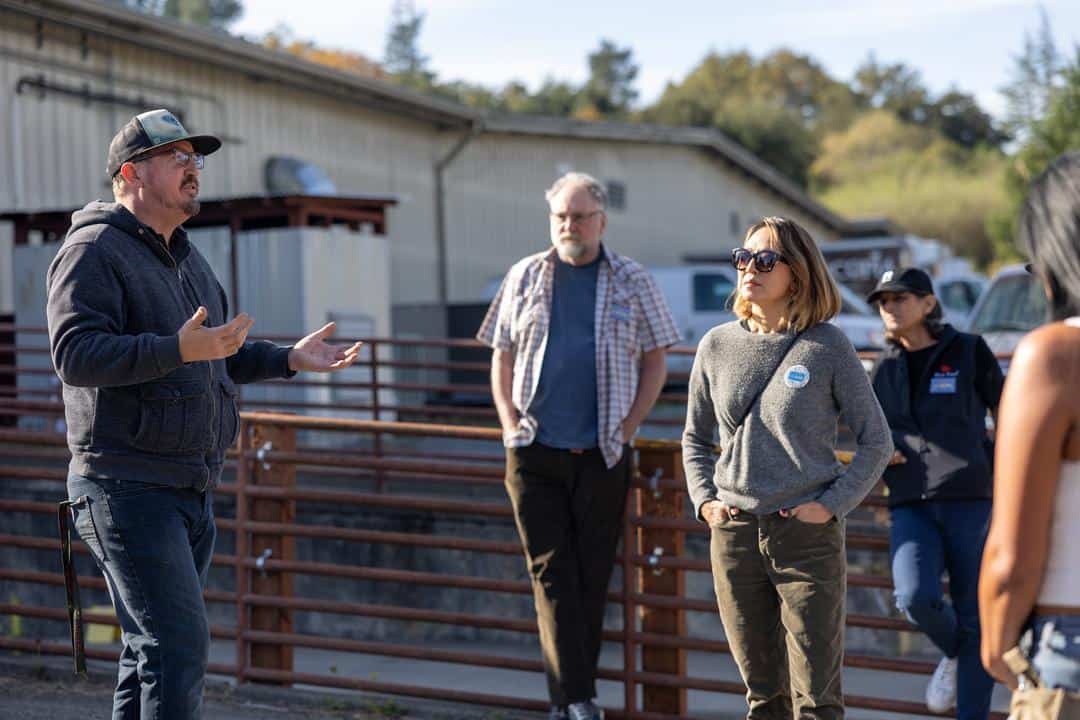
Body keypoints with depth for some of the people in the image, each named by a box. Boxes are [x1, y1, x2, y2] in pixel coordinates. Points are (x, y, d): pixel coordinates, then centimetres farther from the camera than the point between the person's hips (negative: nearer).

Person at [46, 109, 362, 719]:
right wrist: (178, 350, -34)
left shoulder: (185, 257, 20)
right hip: (128, 489, -9)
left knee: (155, 649, 13)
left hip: (193, 489, 9)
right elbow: (75, 353, -23)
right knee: (179, 646, -15)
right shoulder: (95, 251, -10)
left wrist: (289, 359, 17)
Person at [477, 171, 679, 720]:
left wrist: (626, 428, -2)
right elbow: (501, 359, 13)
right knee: (552, 573, -5)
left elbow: (655, 362, 8)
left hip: (602, 455, 0)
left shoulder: (632, 282, 5)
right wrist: (510, 425, 1)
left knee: (591, 577, 4)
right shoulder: (525, 278, 9)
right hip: (535, 451, 1)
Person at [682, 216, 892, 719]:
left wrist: (833, 503, -7)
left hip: (809, 533, -3)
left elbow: (876, 441, 2)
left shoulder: (827, 347, -3)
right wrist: (704, 500, 5)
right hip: (733, 534, 4)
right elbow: (695, 438, 19)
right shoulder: (717, 345, 7)